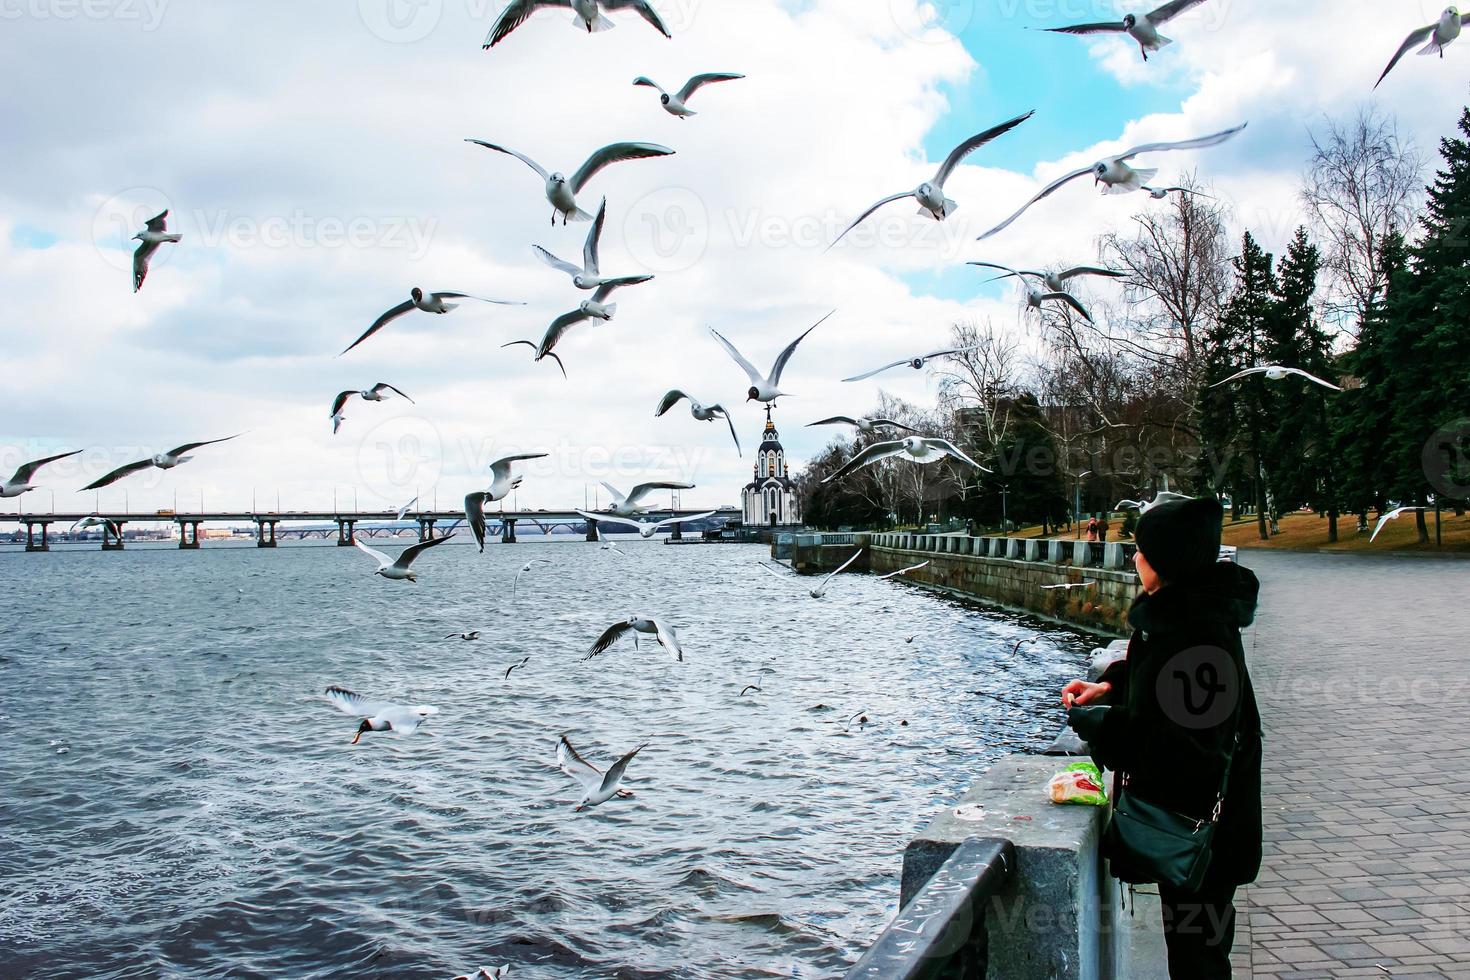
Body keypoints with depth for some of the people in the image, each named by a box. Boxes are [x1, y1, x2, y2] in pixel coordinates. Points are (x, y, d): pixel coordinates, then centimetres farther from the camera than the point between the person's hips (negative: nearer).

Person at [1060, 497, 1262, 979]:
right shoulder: (1178, 611, 2)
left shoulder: (1200, 632, -28)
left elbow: (1184, 747, -29)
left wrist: (1097, 723, -20)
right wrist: (1109, 686, 4)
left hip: (1196, 825, -10)